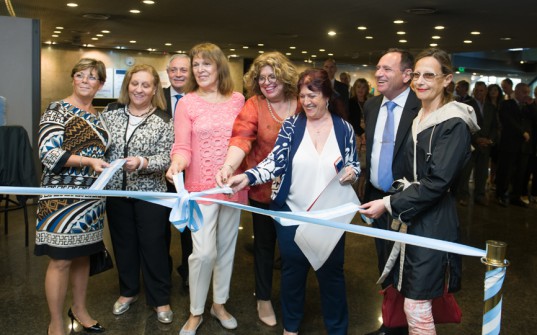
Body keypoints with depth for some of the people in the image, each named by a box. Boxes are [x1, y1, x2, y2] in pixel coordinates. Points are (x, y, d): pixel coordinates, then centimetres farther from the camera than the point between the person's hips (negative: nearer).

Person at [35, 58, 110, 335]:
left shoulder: (98, 116, 13)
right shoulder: (57, 110, -8)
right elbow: (48, 153, -17)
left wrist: (108, 165, 7)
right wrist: (88, 161, -25)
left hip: (91, 196, 7)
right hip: (63, 196, -7)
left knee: (83, 254, 16)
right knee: (61, 259, -1)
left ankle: (79, 309, 33)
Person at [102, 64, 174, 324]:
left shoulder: (163, 121, -7)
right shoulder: (111, 112, 2)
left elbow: (165, 158, -14)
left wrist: (142, 162, -30)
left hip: (150, 192, -3)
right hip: (115, 190, 3)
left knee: (153, 244, 5)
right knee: (123, 242, 16)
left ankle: (160, 299, 21)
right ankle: (128, 291, 35)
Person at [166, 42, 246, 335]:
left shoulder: (237, 99, 4)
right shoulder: (186, 103, -5)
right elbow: (182, 146, -9)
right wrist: (176, 164, -29)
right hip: (201, 186, -3)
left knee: (226, 248, 15)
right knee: (204, 252, -8)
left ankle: (219, 304, 33)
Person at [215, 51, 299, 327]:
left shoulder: (301, 105, -3)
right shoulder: (254, 105, -12)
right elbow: (241, 138, -27)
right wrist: (228, 166, -44)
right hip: (263, 189, -2)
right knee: (264, 243, 14)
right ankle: (264, 298, 34)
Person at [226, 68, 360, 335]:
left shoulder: (344, 128, -1)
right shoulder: (291, 126, -4)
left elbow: (354, 167, 6)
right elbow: (275, 161, -13)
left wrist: (352, 171, -18)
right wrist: (247, 177, -30)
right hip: (292, 213, 0)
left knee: (331, 272, 13)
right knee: (293, 270, 15)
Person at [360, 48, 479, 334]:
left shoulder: (454, 124, -15)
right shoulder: (418, 118, 11)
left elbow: (437, 182, -20)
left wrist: (389, 204, -19)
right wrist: (391, 203, 10)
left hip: (433, 222, -8)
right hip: (411, 217, 8)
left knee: (416, 305, -2)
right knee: (413, 302, 17)